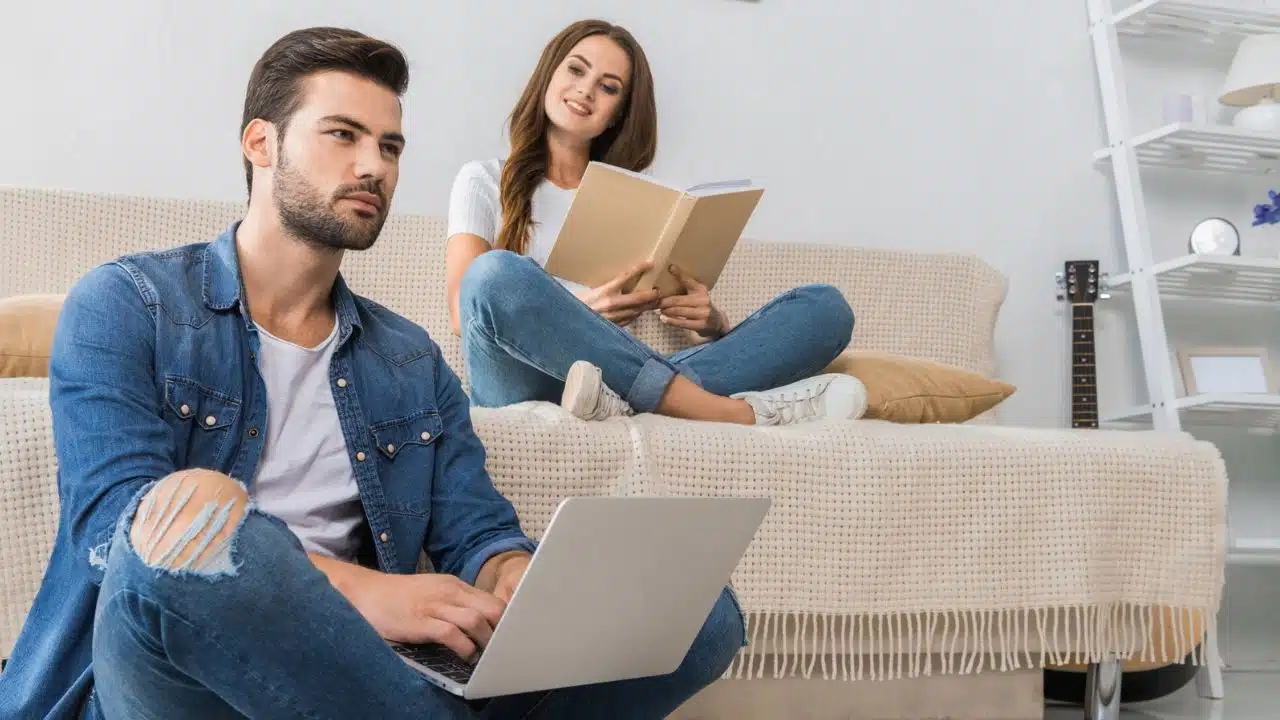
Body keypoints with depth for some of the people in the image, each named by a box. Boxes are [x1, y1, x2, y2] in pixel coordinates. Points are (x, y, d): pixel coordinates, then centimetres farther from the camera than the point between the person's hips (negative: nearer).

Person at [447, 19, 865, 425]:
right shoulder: (485, 181, 15)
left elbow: (703, 320, 17)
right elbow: (466, 312, -1)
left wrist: (710, 321, -9)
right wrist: (576, 312, -19)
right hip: (525, 392, -3)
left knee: (825, 306, -12)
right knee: (495, 274, -37)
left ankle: (625, 405, -38)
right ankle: (736, 413, -34)